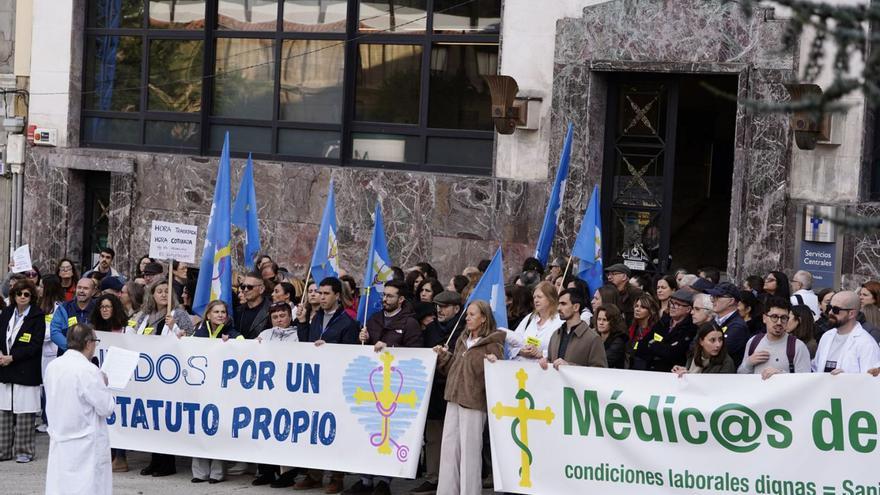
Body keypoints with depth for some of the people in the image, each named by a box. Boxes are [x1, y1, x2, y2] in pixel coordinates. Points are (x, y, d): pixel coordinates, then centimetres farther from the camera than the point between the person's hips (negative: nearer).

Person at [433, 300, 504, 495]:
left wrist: (494, 364, -28)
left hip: (474, 402, -7)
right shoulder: (462, 340, 13)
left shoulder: (492, 344, -8)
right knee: (449, 448, 9)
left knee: (470, 450, -1)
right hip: (454, 399, 7)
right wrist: (443, 356, 8)